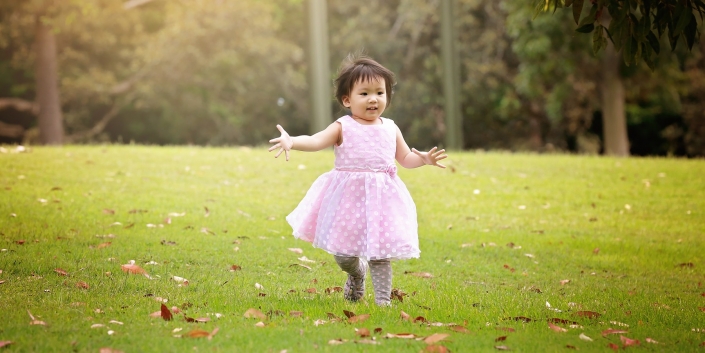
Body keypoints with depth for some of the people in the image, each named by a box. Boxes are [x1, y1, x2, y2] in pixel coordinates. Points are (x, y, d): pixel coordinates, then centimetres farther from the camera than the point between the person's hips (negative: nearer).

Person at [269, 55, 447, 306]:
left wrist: (424, 159, -3)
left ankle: (383, 298, 9)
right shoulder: (343, 128, -4)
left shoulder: (390, 129, 7)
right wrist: (292, 141, -36)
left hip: (382, 198, 2)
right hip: (348, 197, -1)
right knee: (343, 254, 5)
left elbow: (405, 158, 17)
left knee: (381, 252, -1)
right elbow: (316, 141, -17)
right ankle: (357, 273, 38)